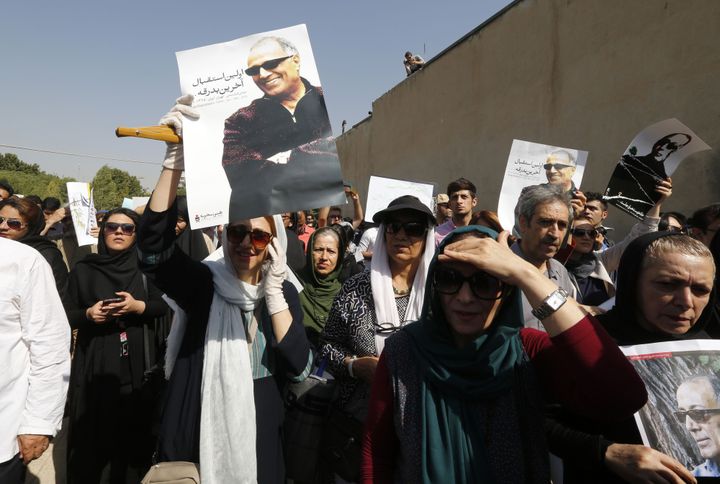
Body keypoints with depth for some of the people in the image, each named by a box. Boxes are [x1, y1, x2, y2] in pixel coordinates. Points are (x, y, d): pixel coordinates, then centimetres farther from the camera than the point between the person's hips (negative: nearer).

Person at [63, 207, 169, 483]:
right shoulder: (83, 270, 7)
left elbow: (164, 305, 1)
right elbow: (65, 316, 7)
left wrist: (138, 306, -15)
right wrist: (88, 314, -12)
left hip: (136, 363, 0)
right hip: (95, 364, 0)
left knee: (134, 433, 1)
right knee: (94, 434, 0)